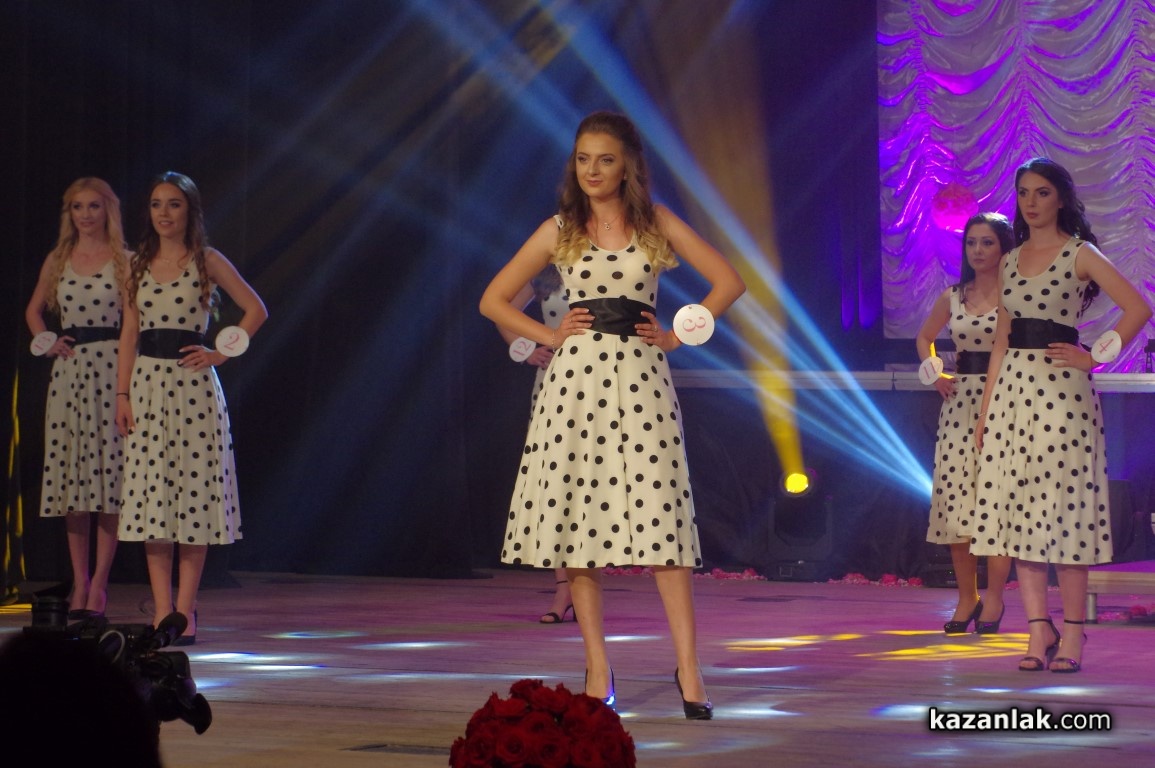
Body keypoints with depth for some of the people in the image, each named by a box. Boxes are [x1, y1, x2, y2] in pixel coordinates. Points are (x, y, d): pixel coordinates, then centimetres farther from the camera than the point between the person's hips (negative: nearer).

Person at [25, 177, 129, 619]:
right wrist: (48, 343, 7)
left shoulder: (124, 262, 2)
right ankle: (79, 581, 9)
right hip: (68, 369, 4)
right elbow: (34, 310, 25)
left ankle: (99, 583, -4)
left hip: (111, 368, -4)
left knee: (108, 468, -7)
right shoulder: (58, 261, 12)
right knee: (69, 471, 2)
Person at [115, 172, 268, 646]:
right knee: (150, 496, -1)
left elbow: (256, 310, 4)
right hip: (147, 383, 4)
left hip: (192, 385, -3)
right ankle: (161, 610, 2)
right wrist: (122, 394, 4)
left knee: (193, 491, -4)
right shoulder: (139, 265, 11)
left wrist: (219, 353, -4)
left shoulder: (208, 262, 1)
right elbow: (129, 332, 11)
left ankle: (184, 611, 0)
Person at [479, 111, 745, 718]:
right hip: (576, 382, 1)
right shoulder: (560, 231, 7)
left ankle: (688, 671, -8)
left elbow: (728, 282, 6)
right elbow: (493, 301, 12)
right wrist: (549, 335, 1)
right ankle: (597, 673, 6)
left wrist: (675, 336, 1)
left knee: (662, 519, -9)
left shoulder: (656, 223, 6)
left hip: (641, 382, -1)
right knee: (579, 520, -1)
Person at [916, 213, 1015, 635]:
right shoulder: (953, 297, 11)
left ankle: (993, 600, 3)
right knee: (954, 499, 2)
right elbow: (924, 337, 27)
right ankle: (966, 598, 13)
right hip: (959, 400, 5)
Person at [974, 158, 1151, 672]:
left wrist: (1094, 356, -10)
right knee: (1016, 507, -1)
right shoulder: (1011, 261, 16)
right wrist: (985, 408, 13)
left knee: (1063, 506, -6)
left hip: (1061, 392, -5)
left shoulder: (1080, 254, 0)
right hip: (1012, 389, 6)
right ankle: (1039, 629, 4)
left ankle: (1072, 634, 0)